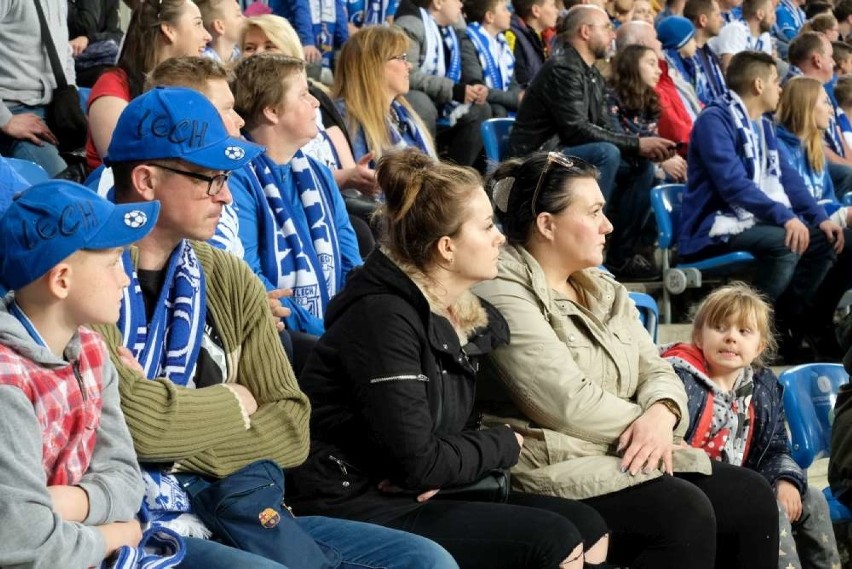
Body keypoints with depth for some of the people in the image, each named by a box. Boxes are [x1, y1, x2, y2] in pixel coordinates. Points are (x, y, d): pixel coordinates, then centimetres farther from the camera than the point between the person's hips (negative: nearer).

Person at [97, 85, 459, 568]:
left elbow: (292, 429, 6)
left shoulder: (230, 278, 12)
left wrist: (172, 412, -9)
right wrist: (231, 402, -3)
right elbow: (130, 418, -21)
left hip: (234, 511, 7)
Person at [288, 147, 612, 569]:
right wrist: (505, 444, -5)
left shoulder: (468, 314, 8)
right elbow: (418, 462, -23)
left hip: (421, 496, 9)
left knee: (589, 530, 1)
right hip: (360, 510, -9)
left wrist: (449, 465, -10)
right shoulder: (384, 317, -19)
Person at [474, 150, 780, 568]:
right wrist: (645, 425, -6)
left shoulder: (602, 290, 18)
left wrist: (662, 415, -11)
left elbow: (656, 372, 13)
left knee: (752, 498, -9)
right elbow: (568, 404, -19)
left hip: (629, 458, 9)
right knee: (683, 514, -28)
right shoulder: (503, 294, -11)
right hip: (555, 470, -9)